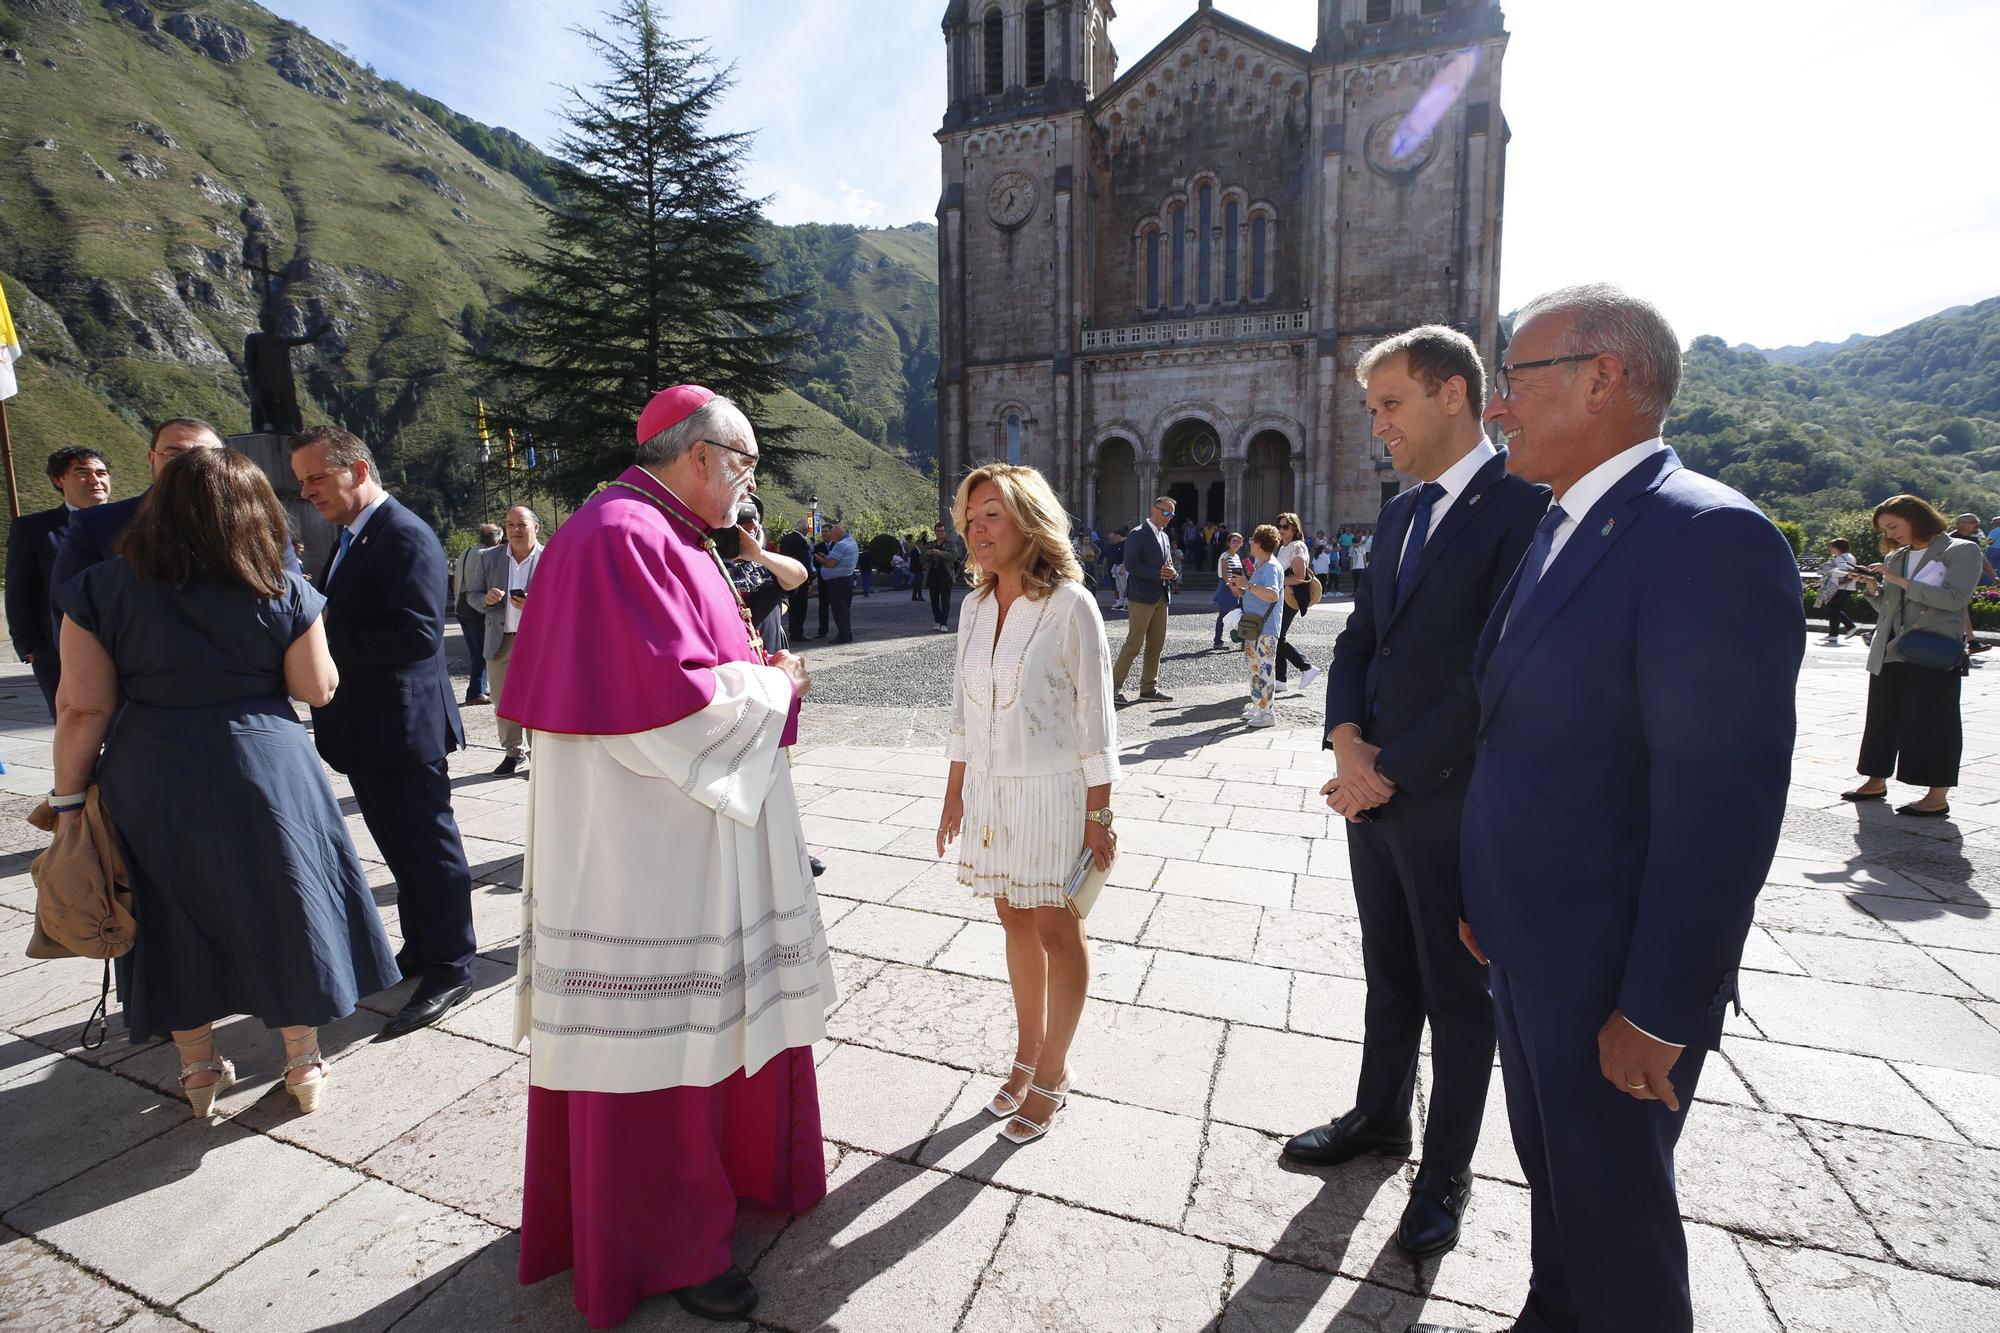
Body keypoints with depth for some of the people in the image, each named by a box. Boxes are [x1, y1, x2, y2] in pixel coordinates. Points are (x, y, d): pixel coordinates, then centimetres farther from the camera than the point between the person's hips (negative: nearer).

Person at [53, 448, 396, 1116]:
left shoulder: (102, 588, -7)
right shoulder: (282, 591, -10)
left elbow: (82, 709, -6)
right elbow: (317, 689, -5)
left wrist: (68, 798, 4)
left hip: (151, 785, 2)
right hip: (265, 774, -1)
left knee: (178, 922, 17)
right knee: (285, 911, 14)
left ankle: (200, 1071, 33)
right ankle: (304, 1062, 26)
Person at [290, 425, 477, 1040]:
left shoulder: (406, 537, -16)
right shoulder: (353, 538, 15)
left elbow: (417, 633, -25)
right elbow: (348, 622, 19)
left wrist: (328, 644, -19)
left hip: (403, 728, -10)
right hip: (367, 729, 10)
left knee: (427, 846, 0)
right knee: (400, 846, 19)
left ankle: (450, 968, 13)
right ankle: (420, 948, 34)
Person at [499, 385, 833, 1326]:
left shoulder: (670, 537, 13)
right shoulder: (621, 536, -19)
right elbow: (671, 696, -26)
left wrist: (755, 669, 2)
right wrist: (776, 683, -11)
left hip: (691, 825, 10)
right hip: (645, 838, -10)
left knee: (714, 1013, 21)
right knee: (656, 1029, 6)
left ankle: (710, 1167, 43)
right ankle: (661, 1245, 27)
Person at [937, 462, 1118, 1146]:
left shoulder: (1070, 605, -14)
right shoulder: (974, 607, 4)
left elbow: (1095, 714, -11)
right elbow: (963, 709, 10)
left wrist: (1099, 814, -12)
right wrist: (954, 796, 11)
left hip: (1055, 791, -5)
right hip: (990, 789, 6)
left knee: (1057, 933, 8)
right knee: (1016, 923, 17)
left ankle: (1051, 1075, 26)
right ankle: (1027, 1054, 35)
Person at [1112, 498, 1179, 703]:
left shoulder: (1165, 537, 18)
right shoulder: (1137, 534, -8)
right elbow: (1131, 566, -16)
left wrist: (1172, 573, 0)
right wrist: (1157, 574, -19)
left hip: (1161, 597, 8)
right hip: (1142, 597, -8)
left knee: (1156, 645, 10)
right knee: (1134, 644, -7)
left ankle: (1149, 688, 17)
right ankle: (1115, 685, 2)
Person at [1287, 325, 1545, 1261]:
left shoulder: (1523, 505, -14)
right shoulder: (1403, 510, 12)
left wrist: (1391, 769, -17)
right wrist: (1348, 742, -5)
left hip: (1451, 801, -7)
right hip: (1373, 789, 7)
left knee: (1458, 995, 13)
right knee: (1389, 973, 22)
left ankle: (1446, 1171, 33)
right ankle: (1380, 1117, 43)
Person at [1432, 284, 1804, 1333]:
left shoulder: (1709, 538, -21)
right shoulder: (1561, 527, 8)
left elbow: (1722, 804, -24)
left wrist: (1658, 1014, -19)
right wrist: (1487, 893, 13)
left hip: (1613, 971, -8)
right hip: (1528, 943, 8)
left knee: (1612, 1205, 14)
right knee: (1551, 1168, 26)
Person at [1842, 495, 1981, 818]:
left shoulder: (1962, 551, -2)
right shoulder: (1894, 557, 14)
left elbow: (1955, 599, -15)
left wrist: (1900, 581, -18)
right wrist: (1873, 588, -2)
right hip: (1889, 652, 6)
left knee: (1932, 721, -4)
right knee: (1883, 717, 10)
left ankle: (1938, 797, 2)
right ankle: (1876, 782, 21)